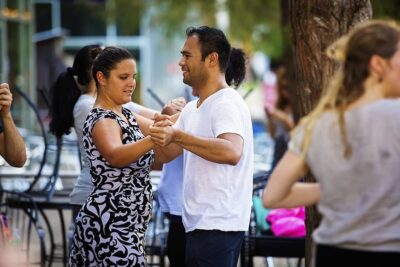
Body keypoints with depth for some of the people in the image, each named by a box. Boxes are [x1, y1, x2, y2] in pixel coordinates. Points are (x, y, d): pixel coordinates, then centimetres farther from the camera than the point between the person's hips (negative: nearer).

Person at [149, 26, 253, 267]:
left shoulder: (227, 103, -14)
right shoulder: (192, 108, 17)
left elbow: (232, 152, -32)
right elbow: (168, 154, 15)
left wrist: (177, 136, -36)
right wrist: (164, 130, -7)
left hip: (217, 226, -10)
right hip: (199, 222, 10)